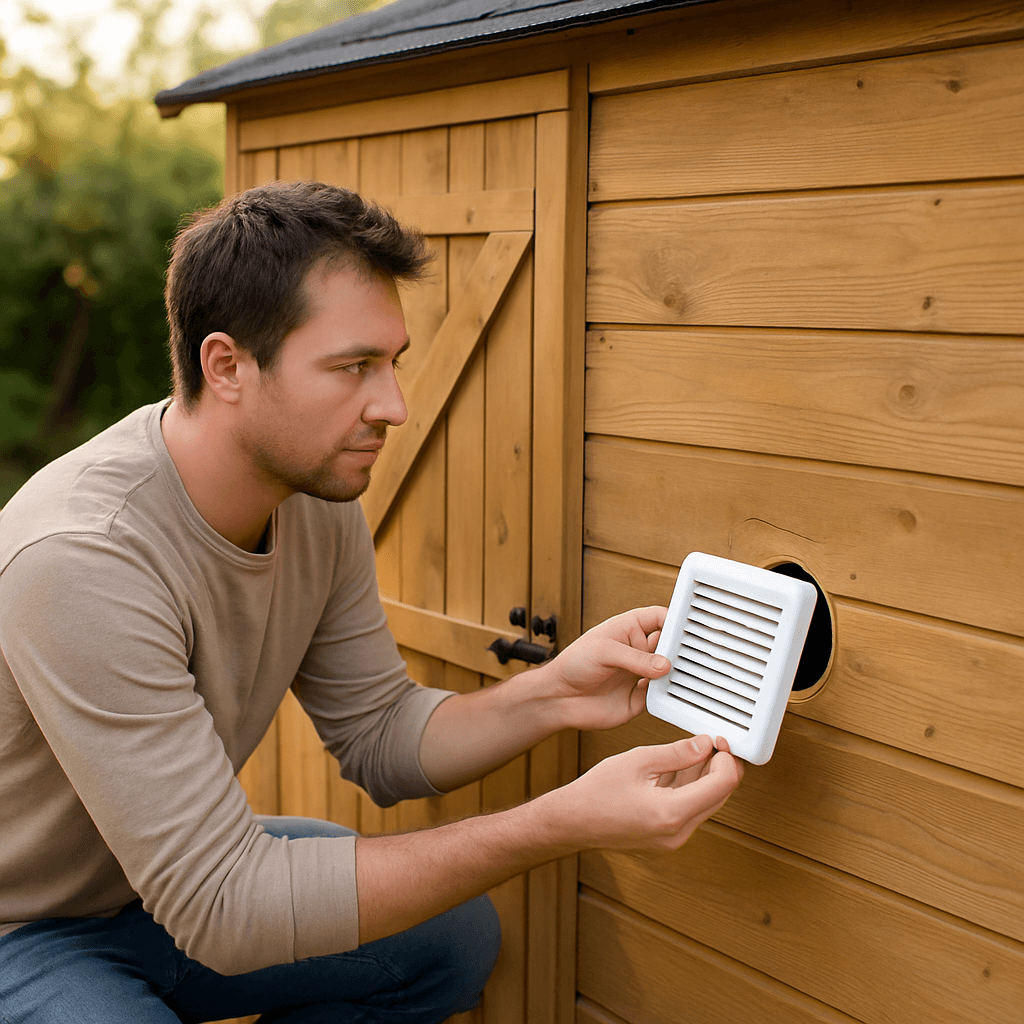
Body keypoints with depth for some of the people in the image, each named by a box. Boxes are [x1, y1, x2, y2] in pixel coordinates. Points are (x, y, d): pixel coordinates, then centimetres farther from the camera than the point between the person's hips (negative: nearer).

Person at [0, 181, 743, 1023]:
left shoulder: (320, 498, -10)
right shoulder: (82, 558, -35)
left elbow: (379, 739, 0)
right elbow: (223, 909, -34)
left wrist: (549, 697, -20)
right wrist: (562, 825, -37)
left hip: (177, 884, 7)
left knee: (456, 938, -3)